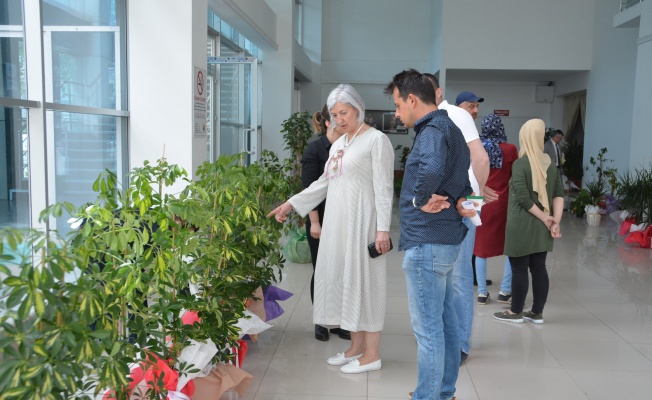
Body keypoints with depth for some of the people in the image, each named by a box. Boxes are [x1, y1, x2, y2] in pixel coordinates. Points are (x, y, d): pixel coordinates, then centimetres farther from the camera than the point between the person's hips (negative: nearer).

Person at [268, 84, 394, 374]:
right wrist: (292, 203, 15)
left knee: (363, 279, -3)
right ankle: (357, 345, 23)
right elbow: (323, 183, 20)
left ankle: (372, 354, 8)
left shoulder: (376, 140, -7)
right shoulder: (338, 143, 16)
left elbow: (384, 188, -12)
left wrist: (383, 228, -18)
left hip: (361, 222, -8)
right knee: (341, 278, 10)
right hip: (337, 221, 8)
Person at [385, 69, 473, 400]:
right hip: (446, 239, 11)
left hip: (427, 242, -11)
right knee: (445, 319, 18)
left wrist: (422, 200, -23)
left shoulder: (433, 130, -16)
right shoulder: (449, 129, 16)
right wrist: (460, 199, 3)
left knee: (428, 328, -1)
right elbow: (461, 178, 21)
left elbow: (432, 168, -39)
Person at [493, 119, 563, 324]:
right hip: (541, 228, 6)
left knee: (519, 269, 3)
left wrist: (544, 218, -9)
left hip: (522, 226, -6)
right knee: (539, 268, 11)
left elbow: (523, 197, -17)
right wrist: (555, 221, -3)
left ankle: (516, 312, 13)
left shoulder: (520, 163, -10)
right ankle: (537, 312, 19)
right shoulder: (550, 164, 8)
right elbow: (559, 194, 3)